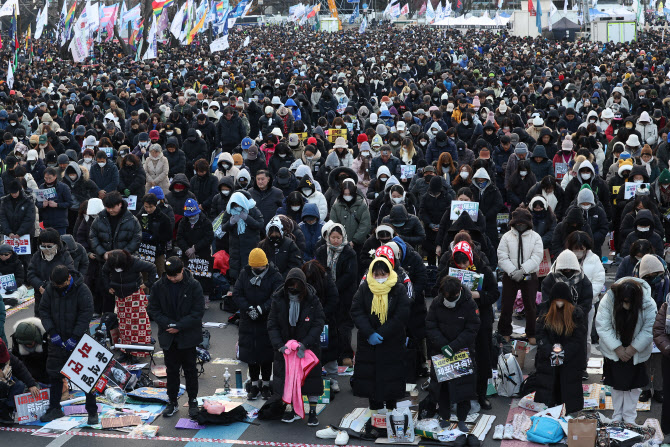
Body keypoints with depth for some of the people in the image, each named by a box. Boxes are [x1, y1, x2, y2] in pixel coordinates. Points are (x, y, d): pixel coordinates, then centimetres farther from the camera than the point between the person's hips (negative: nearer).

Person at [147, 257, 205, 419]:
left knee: (190, 369, 9)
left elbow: (198, 311, -10)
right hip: (168, 337, 2)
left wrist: (179, 326, -17)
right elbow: (153, 310, 0)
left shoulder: (193, 286, -9)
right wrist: (168, 324, -15)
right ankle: (172, 402, 20)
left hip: (188, 336, -2)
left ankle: (193, 401, 20)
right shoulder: (158, 287, -3)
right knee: (171, 369, 10)